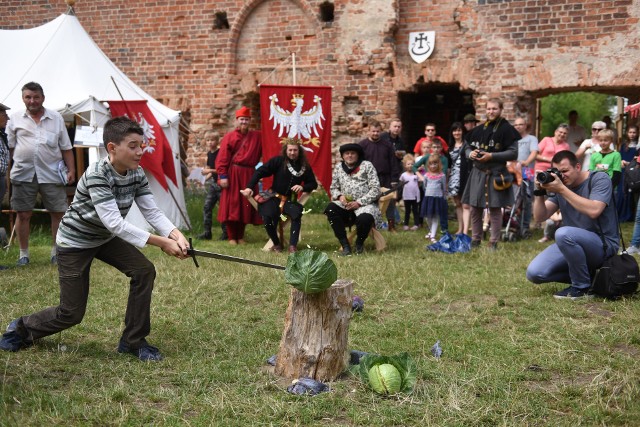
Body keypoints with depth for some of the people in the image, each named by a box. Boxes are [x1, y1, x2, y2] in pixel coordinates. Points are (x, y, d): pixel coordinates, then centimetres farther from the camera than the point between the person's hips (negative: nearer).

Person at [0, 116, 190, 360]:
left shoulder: (136, 174, -11)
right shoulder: (97, 175, -33)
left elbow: (152, 212, -15)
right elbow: (115, 224, -40)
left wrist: (175, 234, -35)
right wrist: (161, 243, -43)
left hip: (105, 238, 7)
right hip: (75, 241, -6)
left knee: (144, 271, -15)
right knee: (72, 313, -3)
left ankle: (133, 341, 0)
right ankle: (22, 328, 27)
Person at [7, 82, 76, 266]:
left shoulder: (56, 118, 6)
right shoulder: (16, 119, 5)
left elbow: (66, 148, 9)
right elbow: (8, 147, 10)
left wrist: (71, 170, 4)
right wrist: (7, 169, 6)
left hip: (51, 174, 0)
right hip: (24, 174, 0)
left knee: (58, 213, 4)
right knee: (23, 214, 4)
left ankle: (57, 250, 19)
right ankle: (23, 253, 17)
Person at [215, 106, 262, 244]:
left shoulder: (256, 136, 10)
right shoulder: (229, 137, -1)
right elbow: (222, 158, -6)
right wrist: (223, 176, -13)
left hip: (249, 174, 3)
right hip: (233, 174, -3)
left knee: (245, 205, 6)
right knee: (231, 205, -2)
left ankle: (241, 235, 19)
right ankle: (232, 237, 7)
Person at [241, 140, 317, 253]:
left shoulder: (305, 166, 3)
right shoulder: (278, 161, -7)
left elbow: (313, 184, 10)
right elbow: (260, 172, -10)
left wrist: (303, 187, -13)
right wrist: (249, 187, -21)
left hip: (290, 199, 2)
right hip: (274, 197, -2)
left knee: (296, 214, -30)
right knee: (267, 217, -26)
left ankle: (293, 246, -20)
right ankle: (276, 244, 0)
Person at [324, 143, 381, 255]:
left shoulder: (367, 166, 2)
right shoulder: (338, 167, 14)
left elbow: (375, 189, -5)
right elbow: (333, 188, 18)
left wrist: (359, 202, -14)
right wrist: (339, 196, -7)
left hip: (365, 204, -3)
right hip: (345, 205, 3)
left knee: (364, 218, -37)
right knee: (330, 208, -28)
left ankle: (359, 243, 0)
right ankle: (345, 244, -19)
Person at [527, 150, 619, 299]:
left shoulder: (600, 179, -10)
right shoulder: (558, 185, 6)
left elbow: (593, 211, -28)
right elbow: (540, 217, 2)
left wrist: (562, 189, -28)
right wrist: (540, 192, -14)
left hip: (603, 243, -6)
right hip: (571, 243, 6)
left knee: (563, 233, -36)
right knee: (534, 273, -11)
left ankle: (582, 287, -16)